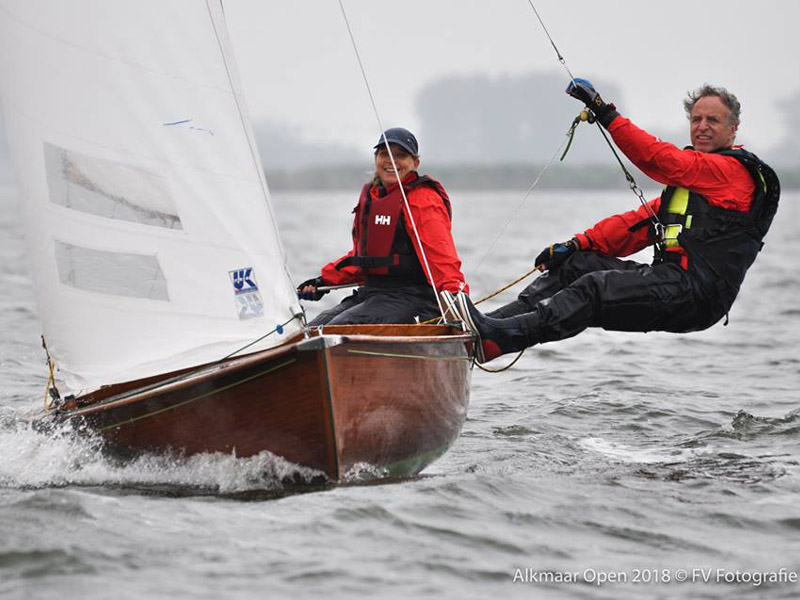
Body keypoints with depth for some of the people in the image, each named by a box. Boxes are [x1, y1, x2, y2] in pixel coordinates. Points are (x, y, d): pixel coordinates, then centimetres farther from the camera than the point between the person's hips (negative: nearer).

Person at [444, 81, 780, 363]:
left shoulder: (733, 170, -2)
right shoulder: (691, 178, 28)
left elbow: (658, 159, -15)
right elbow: (644, 221, 20)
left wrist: (604, 111, -17)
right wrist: (579, 244, 7)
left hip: (698, 292, -9)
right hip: (677, 279, 9)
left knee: (596, 287, -26)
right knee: (575, 264, 1)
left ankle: (496, 339, -41)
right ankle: (485, 325, -13)